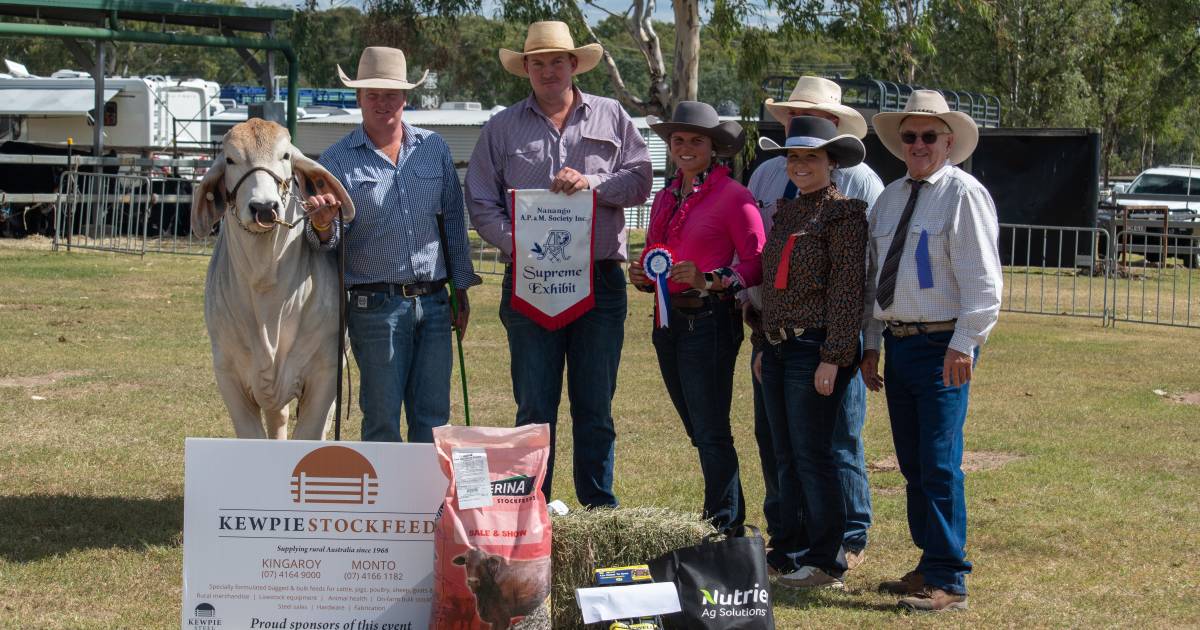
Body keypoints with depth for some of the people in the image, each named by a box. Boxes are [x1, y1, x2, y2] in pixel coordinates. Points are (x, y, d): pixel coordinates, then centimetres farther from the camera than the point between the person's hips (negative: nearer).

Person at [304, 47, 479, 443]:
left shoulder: (434, 149, 10)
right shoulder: (337, 160, 1)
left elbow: (454, 221, 14)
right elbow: (326, 239, -2)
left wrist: (462, 290, 11)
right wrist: (322, 223, -26)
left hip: (433, 304, 3)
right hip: (375, 307, -3)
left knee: (433, 418, 5)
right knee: (382, 419, -1)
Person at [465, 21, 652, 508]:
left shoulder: (610, 117, 11)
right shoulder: (501, 129, 10)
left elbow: (640, 180, 6)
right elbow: (480, 203, 5)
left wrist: (592, 184, -12)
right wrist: (516, 245, -11)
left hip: (600, 281, 1)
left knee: (595, 407, 5)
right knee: (534, 407, 0)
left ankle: (600, 514, 12)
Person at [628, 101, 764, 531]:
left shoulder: (733, 197, -7)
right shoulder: (665, 198, 16)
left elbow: (756, 263, -11)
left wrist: (707, 279, -22)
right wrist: (643, 278, 2)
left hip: (710, 321, -8)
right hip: (668, 320, 8)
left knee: (710, 433, -8)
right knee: (700, 433, 12)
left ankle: (723, 527, -1)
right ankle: (732, 519, 20)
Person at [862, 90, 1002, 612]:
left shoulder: (963, 194, -7)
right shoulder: (890, 198, 16)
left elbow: (981, 278, -13)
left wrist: (963, 345, -18)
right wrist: (871, 343, 16)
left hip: (942, 346, -7)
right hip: (897, 342, 8)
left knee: (939, 465, -9)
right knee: (912, 464, 12)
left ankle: (949, 582, -4)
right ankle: (929, 565, 22)